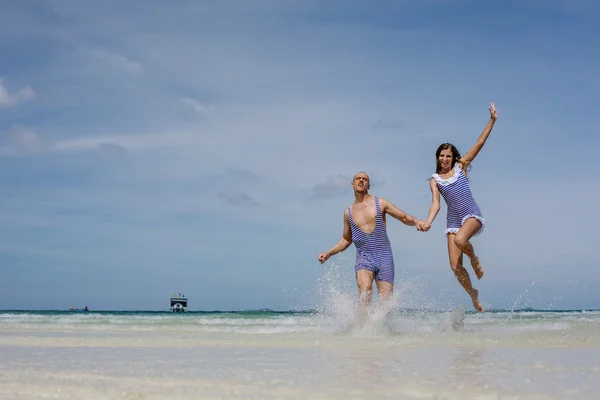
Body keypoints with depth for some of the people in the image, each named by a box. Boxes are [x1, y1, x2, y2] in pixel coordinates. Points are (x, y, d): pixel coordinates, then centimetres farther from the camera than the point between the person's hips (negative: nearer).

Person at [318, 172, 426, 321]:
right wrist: (328, 253, 13)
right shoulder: (348, 212, 13)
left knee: (386, 301, -5)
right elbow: (346, 240, 24)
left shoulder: (380, 203, 7)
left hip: (384, 258, 0)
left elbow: (404, 217, 7)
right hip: (363, 257, 0)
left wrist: (416, 221, -15)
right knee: (365, 288, -30)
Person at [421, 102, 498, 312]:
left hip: (472, 215, -2)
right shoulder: (435, 180, 8)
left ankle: (475, 259, -2)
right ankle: (473, 295, 17)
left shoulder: (461, 166, 7)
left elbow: (479, 143, 3)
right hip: (453, 221, 2)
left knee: (460, 240, -36)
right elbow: (435, 203, -4)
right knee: (455, 266, -7)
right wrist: (428, 221, -23)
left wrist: (492, 120, -2)